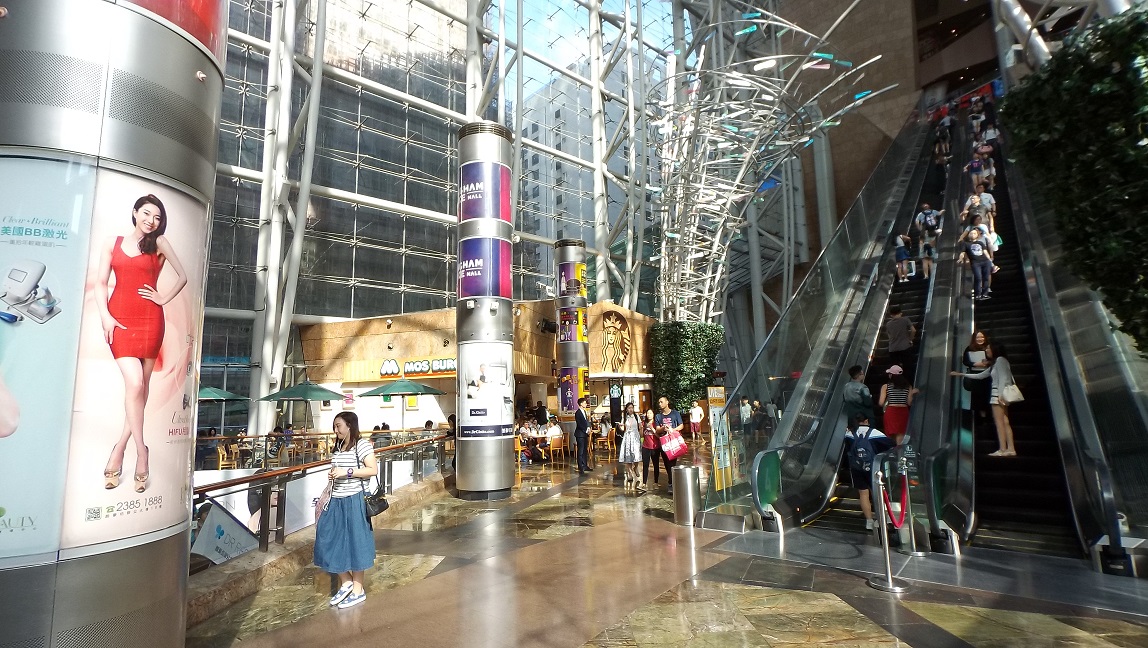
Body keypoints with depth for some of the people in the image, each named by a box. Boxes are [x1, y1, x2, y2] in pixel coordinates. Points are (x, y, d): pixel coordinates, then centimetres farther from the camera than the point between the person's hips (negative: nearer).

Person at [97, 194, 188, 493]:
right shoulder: (113, 243, 12)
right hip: (119, 319, 0)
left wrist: (164, 298, 3)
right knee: (134, 383, -14)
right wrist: (105, 316, -5)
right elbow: (101, 283, 8)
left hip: (150, 320, 0)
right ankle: (141, 452, -4)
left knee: (142, 386, 0)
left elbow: (182, 277, 15)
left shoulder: (159, 243, 9)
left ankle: (119, 450, 12)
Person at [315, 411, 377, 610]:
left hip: (354, 500, -7)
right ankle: (346, 582, 24)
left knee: (355, 542, 2)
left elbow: (373, 470, -18)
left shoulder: (361, 445, -11)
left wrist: (347, 472, -22)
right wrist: (332, 475, 5)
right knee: (330, 540, 6)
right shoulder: (338, 447, 12)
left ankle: (358, 589, 17)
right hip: (336, 500, 8)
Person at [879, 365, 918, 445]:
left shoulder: (885, 386, -2)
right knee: (900, 438, 4)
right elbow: (909, 403, 1)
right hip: (903, 412, 2)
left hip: (890, 412, -2)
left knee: (891, 437, 7)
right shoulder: (908, 386, 5)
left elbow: (881, 403, -5)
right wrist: (912, 393, 10)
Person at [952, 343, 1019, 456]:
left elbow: (1003, 377, -13)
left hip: (999, 394, -9)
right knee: (1005, 422, 3)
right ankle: (1011, 449, -2)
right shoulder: (995, 364, 24)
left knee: (999, 422, -12)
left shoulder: (1000, 359, -2)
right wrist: (961, 374, 27)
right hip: (1000, 395, 9)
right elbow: (980, 375, 27)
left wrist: (1000, 395, -21)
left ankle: (1002, 450, -15)